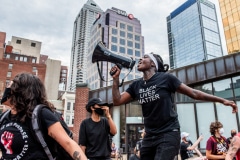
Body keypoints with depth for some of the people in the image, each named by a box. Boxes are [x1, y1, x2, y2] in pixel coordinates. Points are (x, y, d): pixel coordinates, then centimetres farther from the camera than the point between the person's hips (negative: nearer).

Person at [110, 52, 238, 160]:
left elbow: (193, 93, -3)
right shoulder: (136, 85, 6)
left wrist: (222, 100, -2)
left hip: (169, 133, -5)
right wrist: (116, 78, -4)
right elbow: (117, 101, 4)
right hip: (149, 136, 6)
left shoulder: (166, 78, -8)